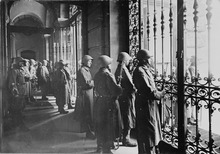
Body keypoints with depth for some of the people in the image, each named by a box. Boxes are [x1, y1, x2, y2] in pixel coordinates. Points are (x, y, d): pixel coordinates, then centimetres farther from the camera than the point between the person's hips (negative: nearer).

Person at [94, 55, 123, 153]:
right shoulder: (108, 75, -17)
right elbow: (116, 90, -21)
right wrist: (122, 88, -3)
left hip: (99, 102, 7)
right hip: (109, 102, -7)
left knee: (100, 126, 16)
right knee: (109, 126, 5)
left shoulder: (97, 75, 6)